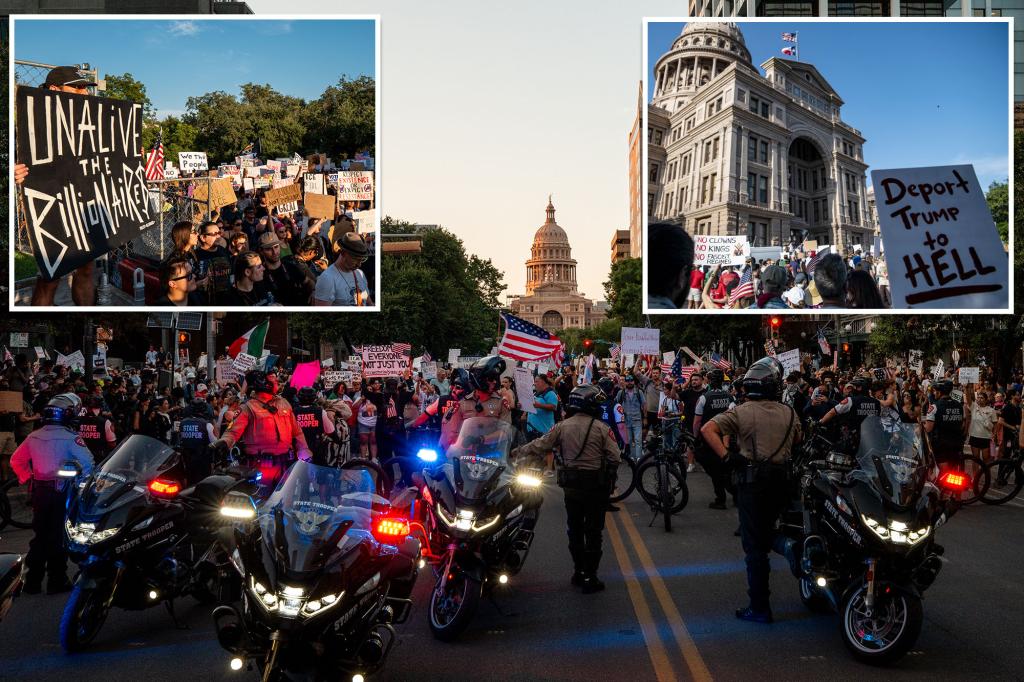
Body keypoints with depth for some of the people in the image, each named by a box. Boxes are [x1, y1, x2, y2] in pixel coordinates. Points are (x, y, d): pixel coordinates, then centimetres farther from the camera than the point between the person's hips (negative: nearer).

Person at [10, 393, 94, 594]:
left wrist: (27, 477, 15)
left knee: (40, 533, 15)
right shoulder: (70, 437, -16)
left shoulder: (34, 436, 3)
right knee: (59, 535, 4)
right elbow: (88, 463, -22)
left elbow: (16, 460, 9)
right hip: (62, 491, -5)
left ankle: (32, 581, 19)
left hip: (39, 491, 5)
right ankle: (57, 581, 9)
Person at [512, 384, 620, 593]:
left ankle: (578, 571, 26)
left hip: (571, 486, 4)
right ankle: (590, 577, 5)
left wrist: (517, 452, 15)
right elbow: (614, 458, -13)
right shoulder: (601, 428, -10)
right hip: (596, 487, -3)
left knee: (574, 529, 17)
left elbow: (539, 446, 1)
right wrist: (609, 477, 6)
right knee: (593, 531, 4)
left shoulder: (562, 427, -1)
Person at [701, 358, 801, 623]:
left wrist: (726, 456, -13)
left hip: (752, 481, -4)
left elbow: (708, 429, -17)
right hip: (782, 479, 4)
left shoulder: (741, 412, -7)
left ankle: (759, 607, 1)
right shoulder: (789, 413, 6)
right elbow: (798, 442, 21)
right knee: (765, 537, 24)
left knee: (754, 544, -1)